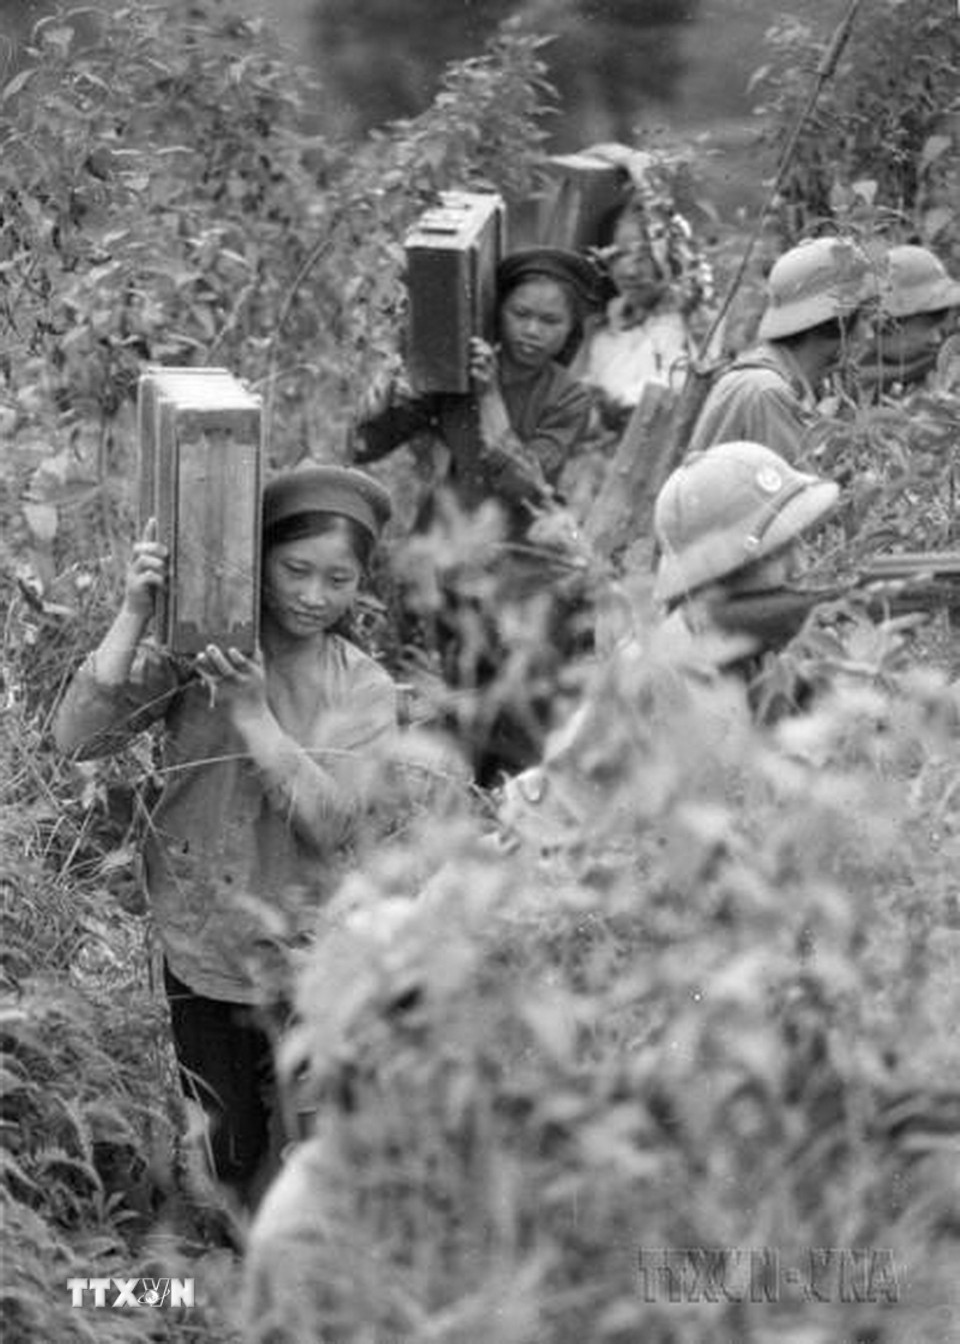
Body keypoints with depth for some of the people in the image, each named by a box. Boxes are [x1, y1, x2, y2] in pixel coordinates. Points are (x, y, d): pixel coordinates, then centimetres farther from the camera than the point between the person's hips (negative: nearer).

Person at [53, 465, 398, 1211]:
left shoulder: (363, 691, -6)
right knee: (222, 1156, 14)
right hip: (198, 950, 1)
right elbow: (78, 736, -17)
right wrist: (136, 615, -25)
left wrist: (252, 714, -28)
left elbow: (330, 822, -19)